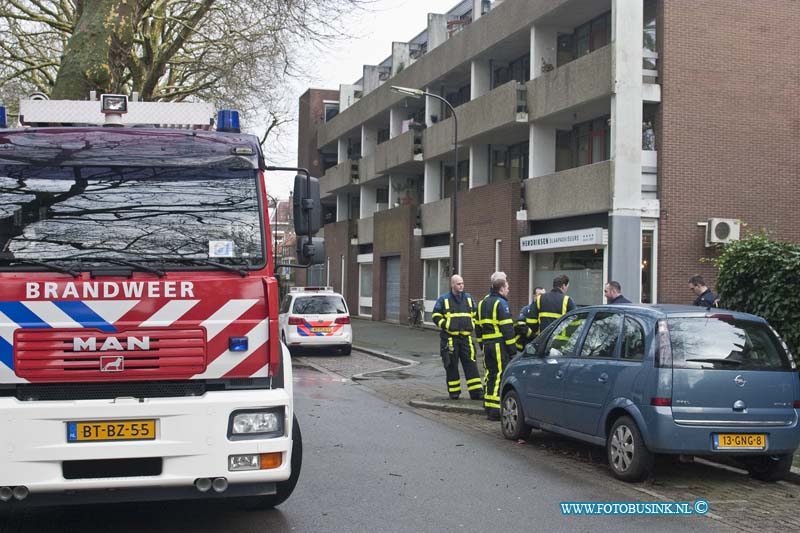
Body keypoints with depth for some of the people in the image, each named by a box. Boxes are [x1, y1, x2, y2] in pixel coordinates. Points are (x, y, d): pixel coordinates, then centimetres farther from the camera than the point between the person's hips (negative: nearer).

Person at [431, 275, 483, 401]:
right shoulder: (444, 299, 1)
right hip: (449, 338, -2)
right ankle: (454, 392, 13)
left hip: (466, 337, 3)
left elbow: (476, 314, 21)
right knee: (451, 366, 3)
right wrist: (445, 325, -9)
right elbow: (435, 316, 3)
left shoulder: (468, 298, 11)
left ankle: (476, 392, -1)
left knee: (471, 365, -1)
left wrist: (472, 325, 7)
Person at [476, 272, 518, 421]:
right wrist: (512, 349, -12)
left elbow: (479, 327, 20)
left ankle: (488, 407, 18)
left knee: (490, 375, 14)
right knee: (500, 376, -7)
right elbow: (507, 328, -14)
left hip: (487, 344, 8)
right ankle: (496, 410, -9)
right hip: (499, 345, -8)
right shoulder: (501, 303, -10)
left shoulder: (483, 303, 16)